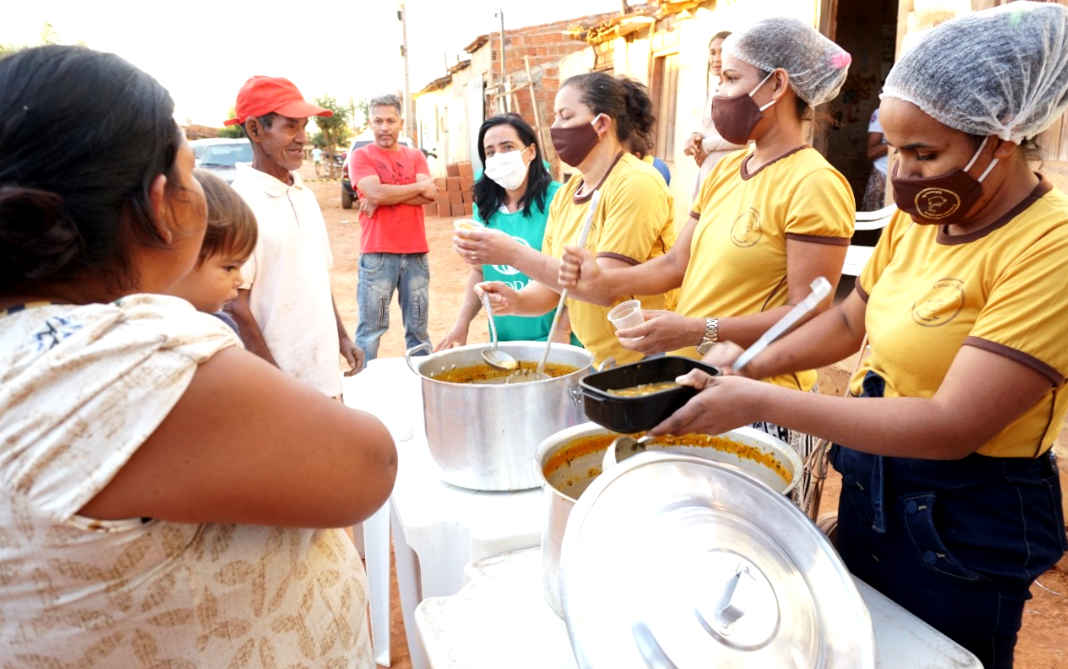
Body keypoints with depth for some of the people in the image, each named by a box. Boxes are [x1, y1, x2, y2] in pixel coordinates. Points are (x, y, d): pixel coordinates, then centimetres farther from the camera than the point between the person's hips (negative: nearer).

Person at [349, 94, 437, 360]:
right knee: (370, 330, -1)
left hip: (416, 252, 3)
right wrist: (418, 187, -3)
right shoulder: (361, 156, 4)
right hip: (377, 253, -3)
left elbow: (428, 196, -2)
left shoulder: (415, 156, 14)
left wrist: (384, 198, -10)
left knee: (418, 328, 9)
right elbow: (376, 192, -13)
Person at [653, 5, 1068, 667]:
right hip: (871, 484, 7)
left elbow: (954, 426, -29)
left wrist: (761, 400, -30)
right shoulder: (918, 216, -1)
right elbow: (849, 320, 11)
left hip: (964, 521, -6)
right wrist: (751, 363, -5)